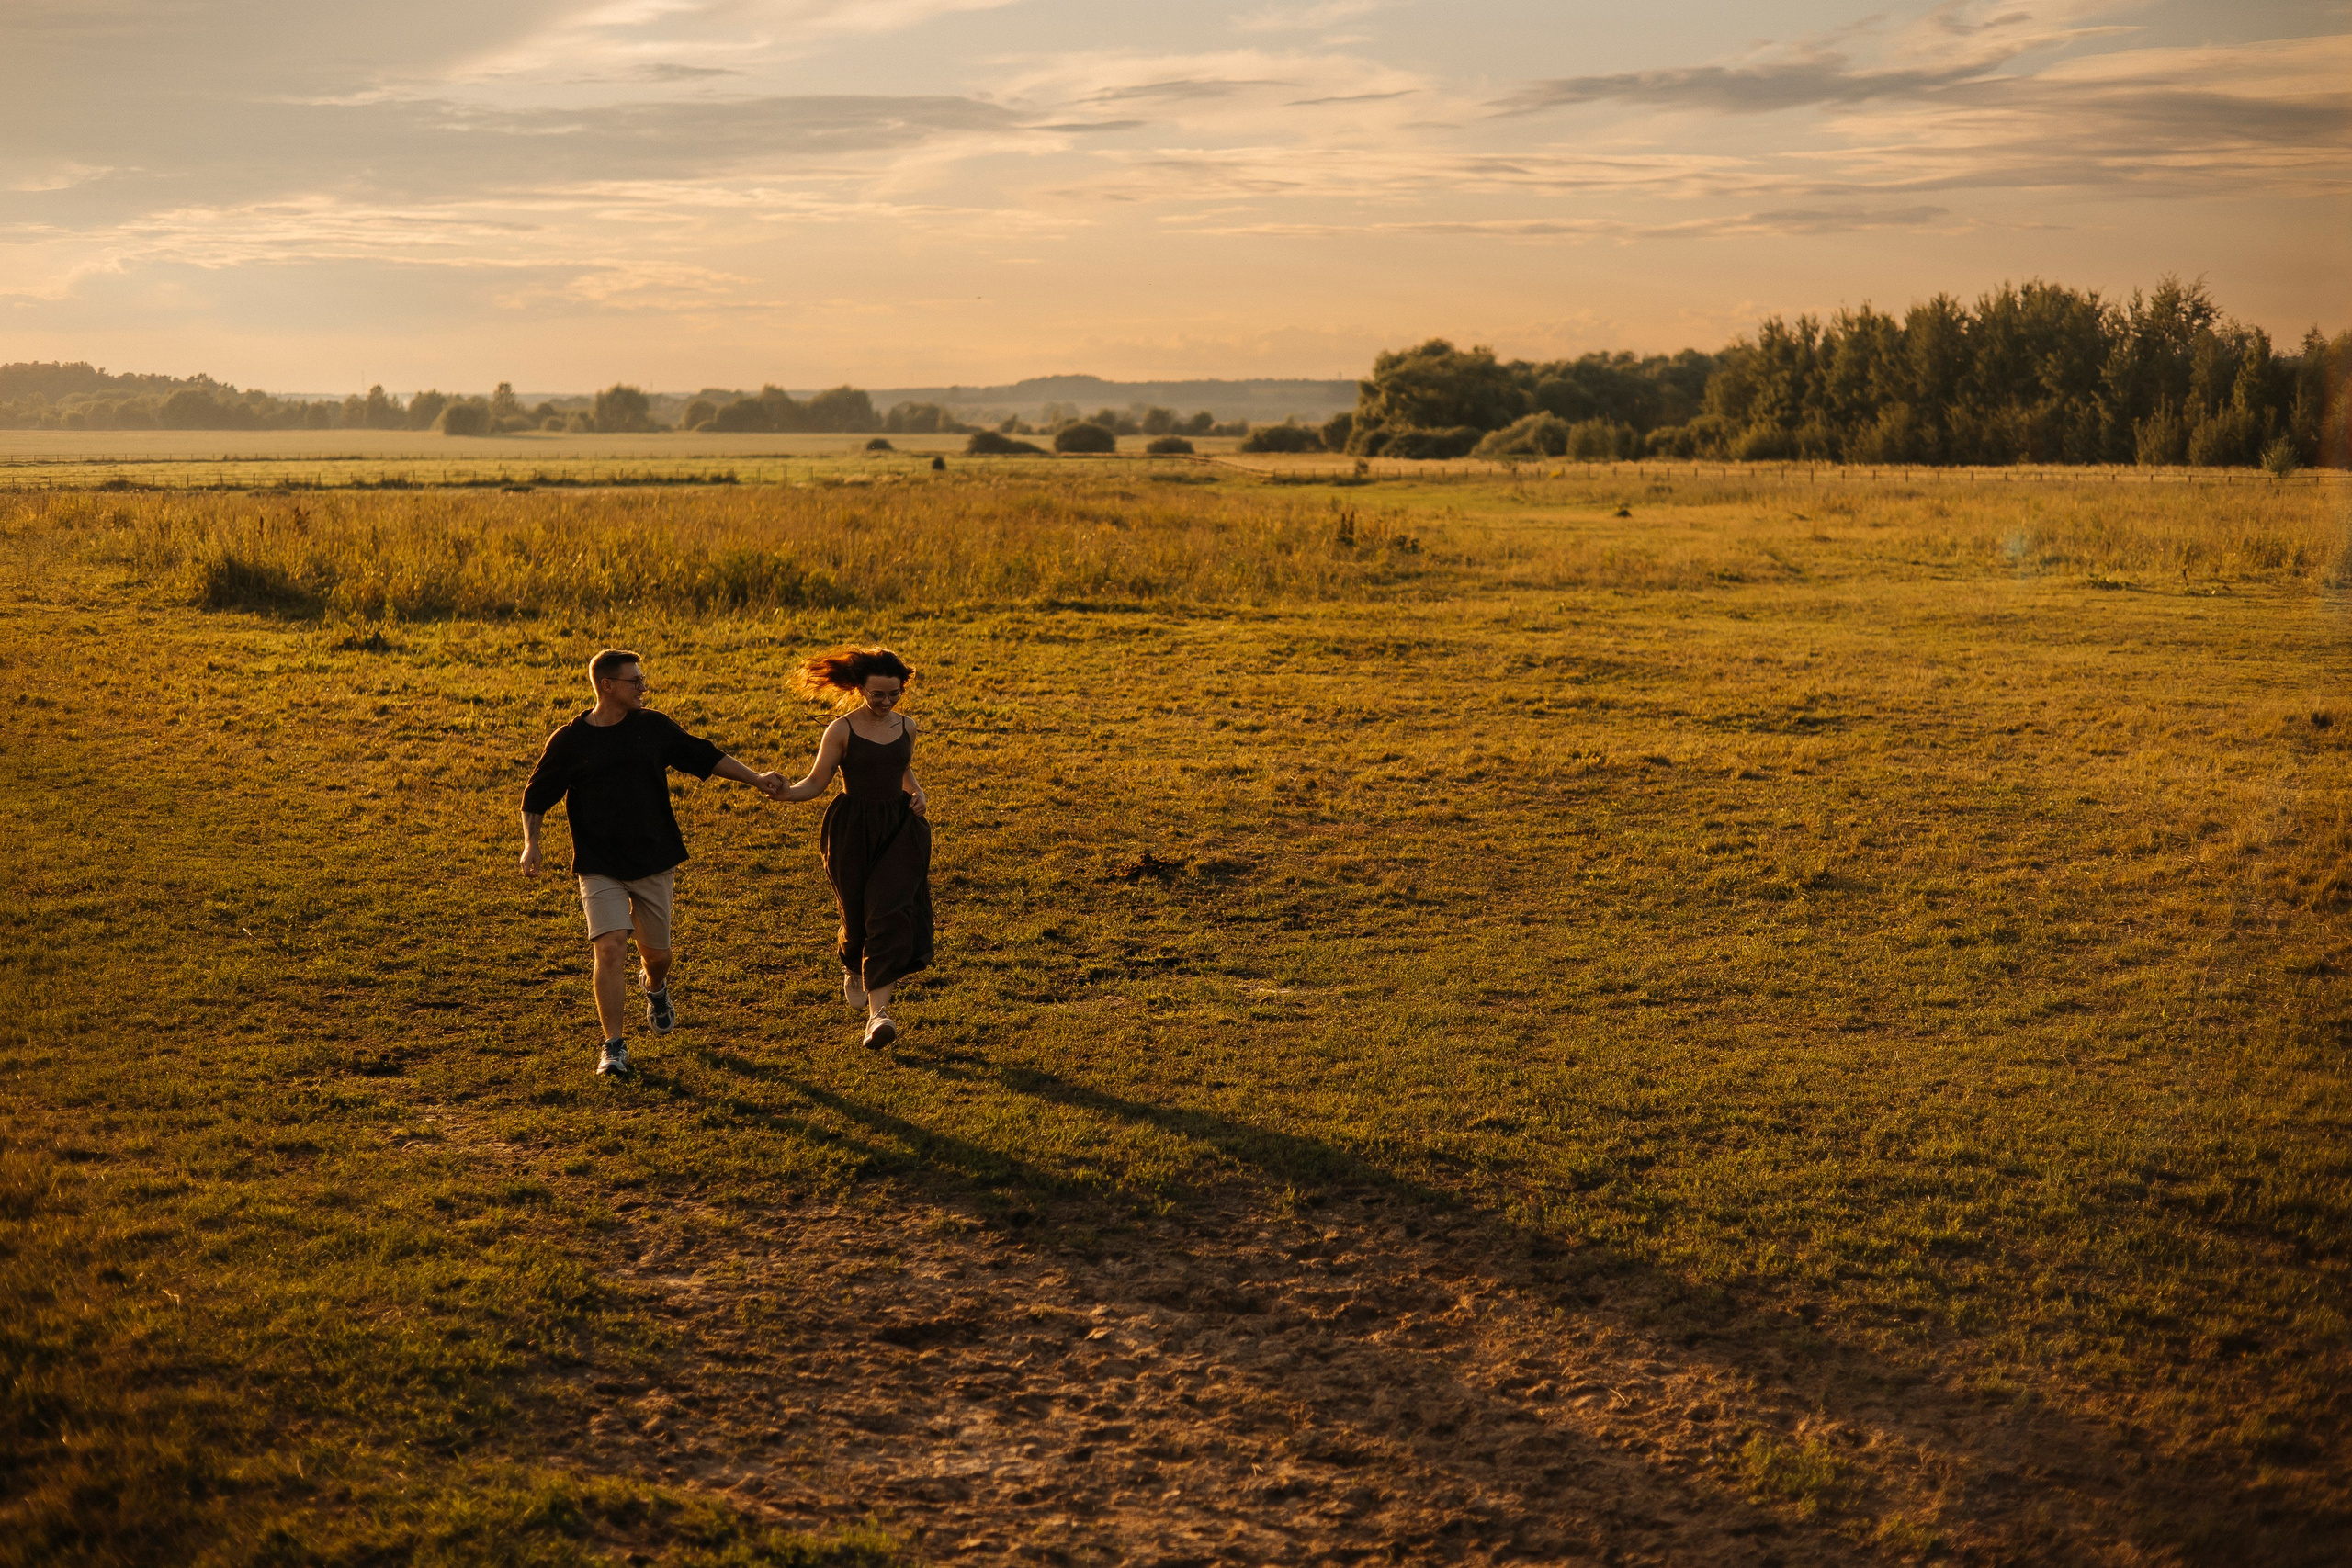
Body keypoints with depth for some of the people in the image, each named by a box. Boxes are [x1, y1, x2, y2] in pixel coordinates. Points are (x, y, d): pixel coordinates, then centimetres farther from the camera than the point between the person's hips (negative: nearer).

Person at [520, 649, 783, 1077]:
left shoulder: (654, 727, 2)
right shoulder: (569, 741, -5)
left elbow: (705, 756, 12)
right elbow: (536, 796, 5)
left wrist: (756, 779, 6)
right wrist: (531, 843, -9)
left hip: (654, 862, 3)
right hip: (599, 868, -3)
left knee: (657, 953, 10)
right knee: (610, 949, -17)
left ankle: (655, 987, 48)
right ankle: (614, 1046, -7)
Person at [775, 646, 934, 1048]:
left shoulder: (906, 726, 6)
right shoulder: (841, 730, -7)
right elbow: (816, 782, -6)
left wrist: (917, 791, 6)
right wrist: (785, 793, -26)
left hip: (900, 827, 2)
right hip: (852, 831, -2)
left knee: (890, 912, -13)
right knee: (857, 913, 8)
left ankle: (878, 1011, -16)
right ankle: (852, 970, 45)